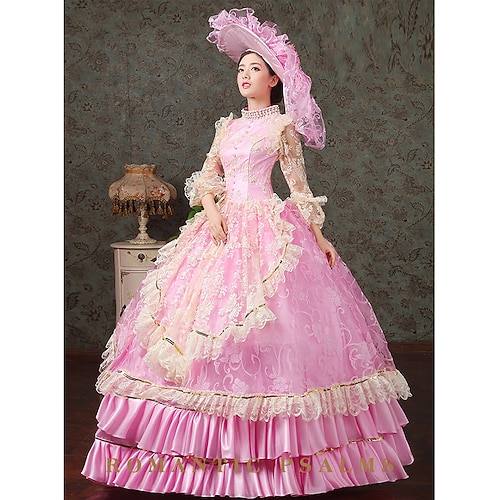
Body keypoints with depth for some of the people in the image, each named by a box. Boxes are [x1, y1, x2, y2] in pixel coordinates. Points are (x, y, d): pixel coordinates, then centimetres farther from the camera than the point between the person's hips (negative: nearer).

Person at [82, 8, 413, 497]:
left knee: (266, 325, -10)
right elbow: (204, 176, 13)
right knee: (209, 309, 0)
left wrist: (318, 235, -2)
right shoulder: (227, 126, 19)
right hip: (222, 227, 5)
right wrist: (210, 209, -7)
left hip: (270, 230, -5)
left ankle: (267, 452, 2)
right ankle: (214, 450, 10)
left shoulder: (283, 123, 6)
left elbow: (298, 183, 3)